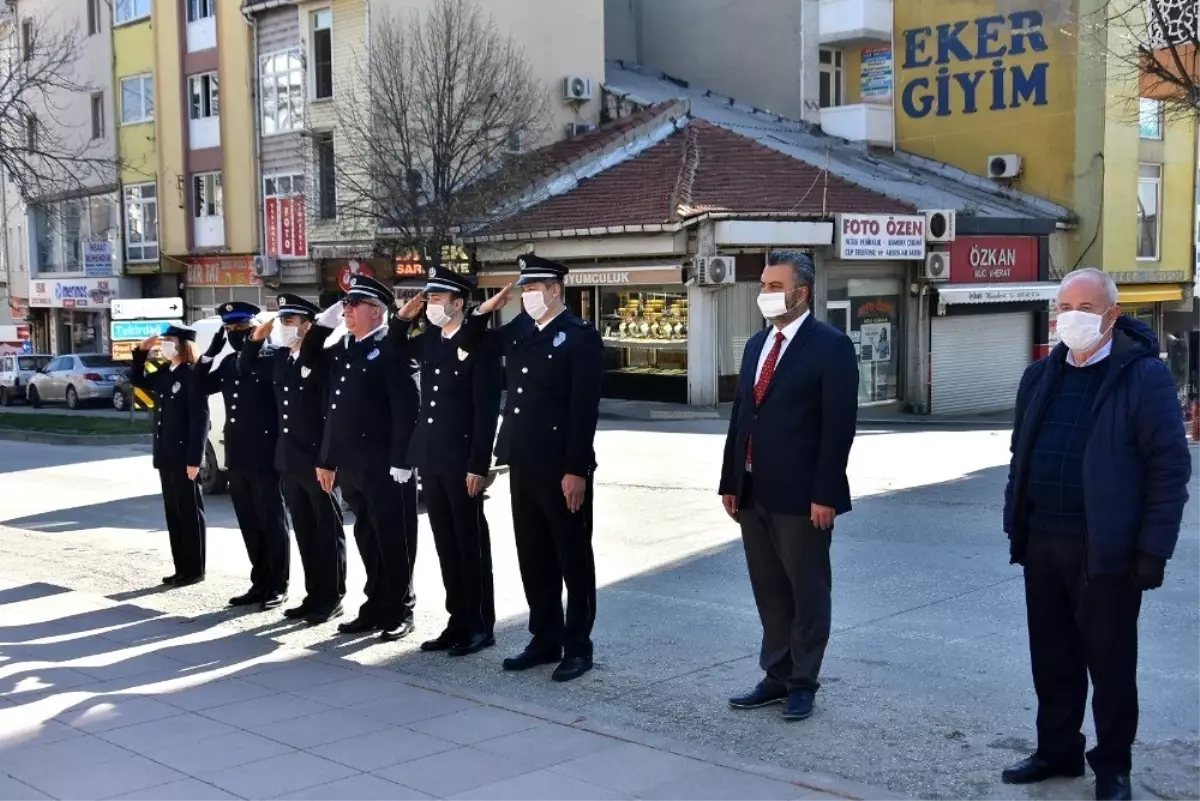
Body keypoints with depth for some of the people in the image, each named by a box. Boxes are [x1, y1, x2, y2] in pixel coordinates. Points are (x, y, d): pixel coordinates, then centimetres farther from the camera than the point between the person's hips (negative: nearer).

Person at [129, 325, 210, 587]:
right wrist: (141, 351, 12)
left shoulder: (192, 374, -14)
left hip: (184, 457, -9)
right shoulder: (164, 373, 11)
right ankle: (182, 568, 19)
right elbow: (138, 381, 28)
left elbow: (200, 419, -17)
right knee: (173, 513, 12)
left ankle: (194, 570, 8)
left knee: (190, 512, 0)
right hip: (166, 456, 9)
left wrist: (194, 459, -20)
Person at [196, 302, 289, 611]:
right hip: (237, 457, 7)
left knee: (272, 522, 2)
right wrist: (212, 351, 7)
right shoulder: (228, 364, 15)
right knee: (250, 524, 12)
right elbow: (200, 387, 14)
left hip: (265, 457, -7)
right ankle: (259, 583, 21)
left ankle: (278, 586, 9)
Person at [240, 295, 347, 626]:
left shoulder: (322, 359, -13)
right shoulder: (279, 358, 9)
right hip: (289, 461, 7)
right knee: (305, 532, 13)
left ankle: (332, 598, 10)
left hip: (317, 461, -7)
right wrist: (257, 337, 7)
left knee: (328, 531, 3)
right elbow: (246, 366, 23)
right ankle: (314, 595, 21)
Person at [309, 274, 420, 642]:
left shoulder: (391, 347, -9)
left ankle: (400, 611, 11)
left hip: (384, 466, -7)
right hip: (351, 465, 7)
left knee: (394, 541, 1)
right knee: (367, 540, 13)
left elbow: (407, 408, -15)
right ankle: (376, 607, 22)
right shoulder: (342, 348, 15)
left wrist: (401, 462, -18)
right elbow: (335, 409, 18)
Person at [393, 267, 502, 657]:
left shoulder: (480, 345, -10)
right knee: (446, 544, 11)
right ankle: (458, 621, 20)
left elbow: (487, 410, -14)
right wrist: (404, 318, 10)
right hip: (430, 459, 7)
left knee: (471, 543, 2)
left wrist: (478, 466, -18)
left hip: (461, 461, -7)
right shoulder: (429, 341, 10)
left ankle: (480, 626, 11)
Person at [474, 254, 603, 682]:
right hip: (523, 464, 7)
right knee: (534, 558, 13)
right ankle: (545, 639, 25)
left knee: (573, 558, 4)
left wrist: (577, 470, -18)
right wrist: (484, 311, 6)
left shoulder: (581, 335, -9)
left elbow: (584, 407, -14)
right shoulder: (517, 330, 12)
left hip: (562, 468, -7)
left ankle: (577, 646, 14)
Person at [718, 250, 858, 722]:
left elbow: (839, 425, -14)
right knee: (769, 592, 14)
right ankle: (777, 676, 25)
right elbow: (740, 416, 14)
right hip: (753, 493, 7)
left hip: (801, 495, -7)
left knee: (807, 593, 6)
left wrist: (825, 494, -18)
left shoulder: (831, 346, -9)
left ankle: (803, 683, 18)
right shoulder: (756, 345, 14)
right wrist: (730, 481, 9)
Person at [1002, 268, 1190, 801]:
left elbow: (1170, 467, -10)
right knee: (1051, 658, 15)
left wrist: (1153, 549, -14)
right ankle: (1057, 751, 30)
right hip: (1042, 546, 6)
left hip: (1107, 551, -5)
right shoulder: (1040, 376, 11)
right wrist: (1016, 526, 10)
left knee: (1109, 663, 7)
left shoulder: (1144, 375, -8)